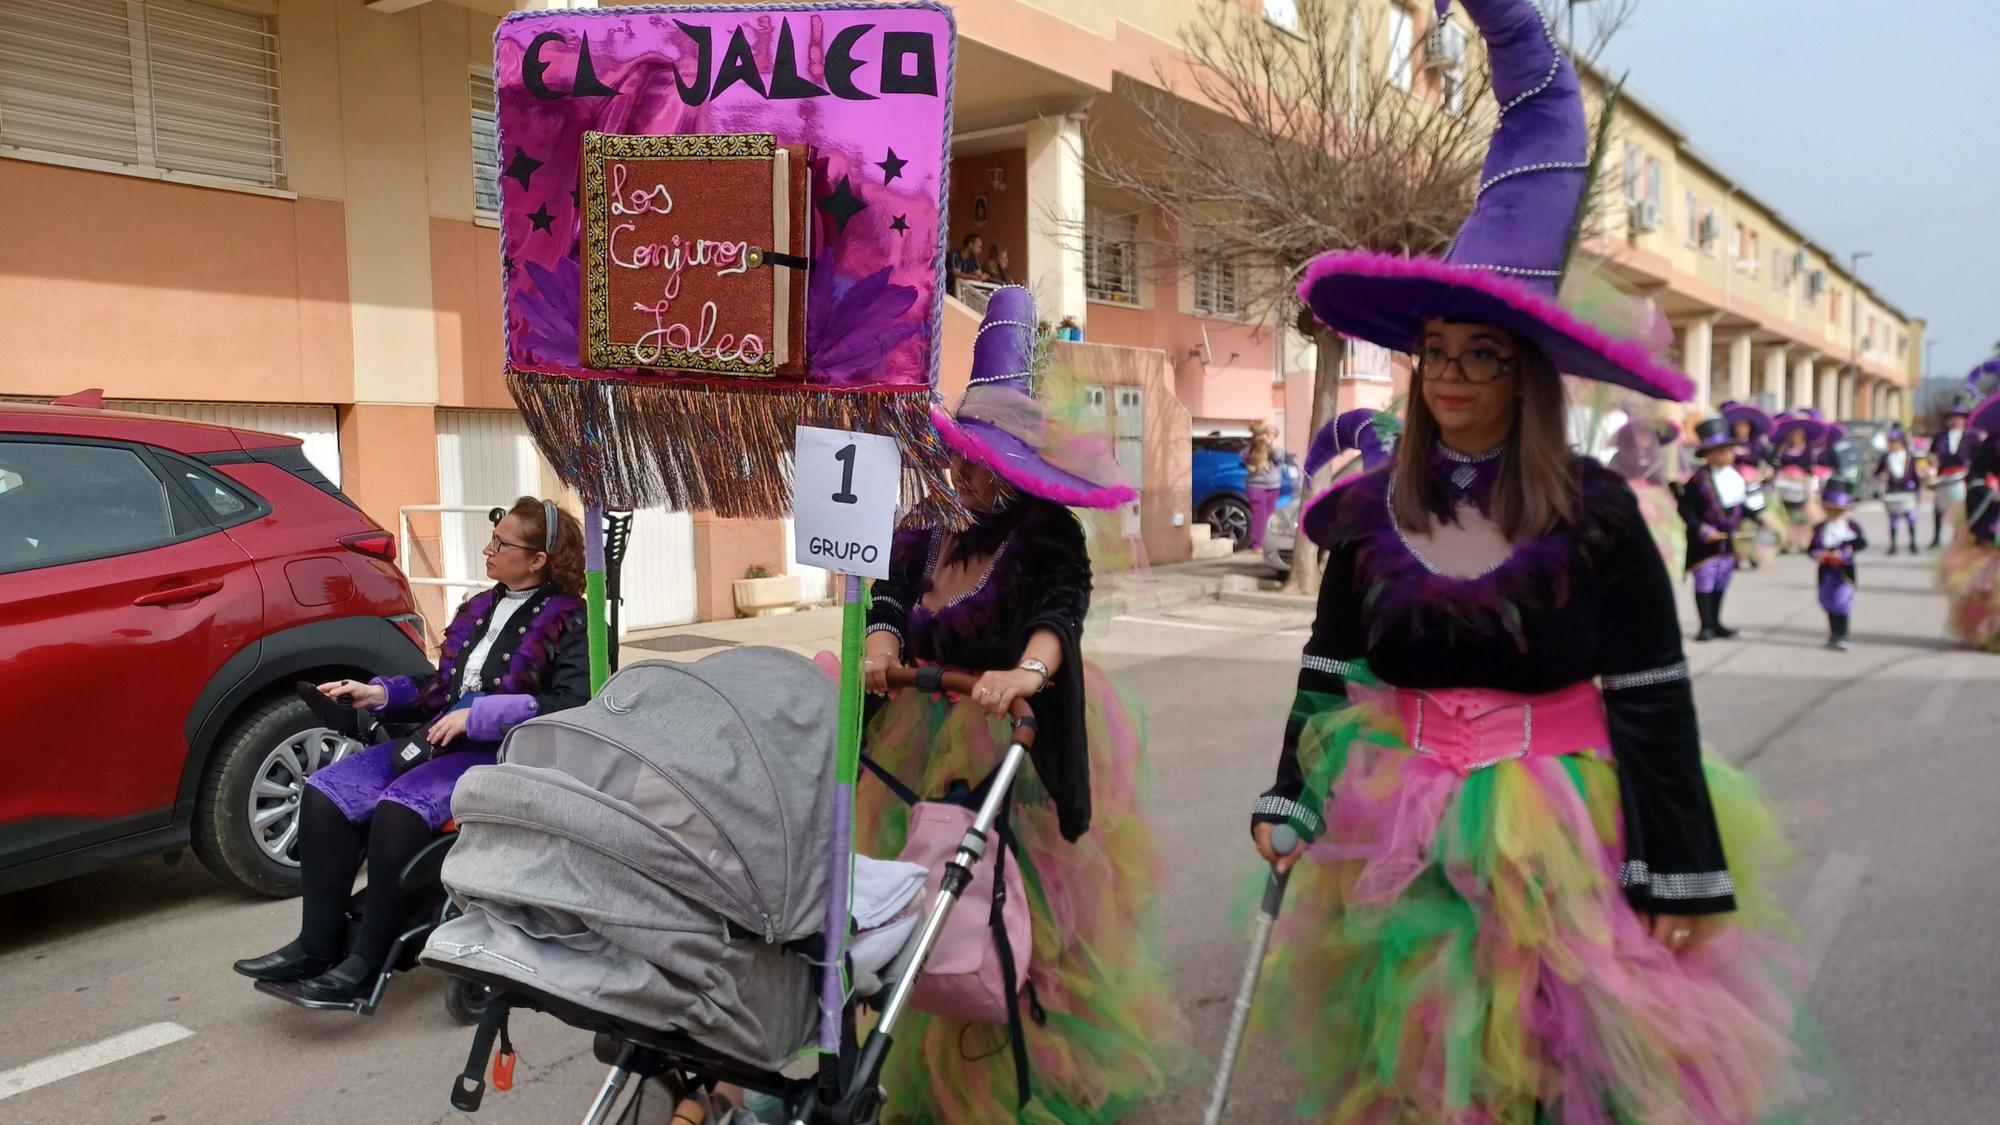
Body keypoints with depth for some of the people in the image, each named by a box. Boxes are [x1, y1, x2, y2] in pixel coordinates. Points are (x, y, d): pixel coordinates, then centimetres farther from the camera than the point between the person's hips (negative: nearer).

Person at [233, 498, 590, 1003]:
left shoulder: (567, 621, -5)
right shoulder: (479, 609, 20)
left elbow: (572, 707, -19)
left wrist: (478, 715, -22)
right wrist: (377, 694, 10)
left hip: (505, 754, -8)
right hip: (441, 742, 8)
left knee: (401, 808, -31)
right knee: (326, 793, -9)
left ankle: (366, 962, -19)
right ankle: (318, 944, -6)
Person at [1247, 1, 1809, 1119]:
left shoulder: (1595, 511, -8)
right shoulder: (1370, 511, 0)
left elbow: (1656, 704, -8)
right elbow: (1328, 672, 6)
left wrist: (1683, 874, -9)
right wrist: (1286, 804, -1)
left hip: (1562, 827, -3)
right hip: (1403, 826, 3)